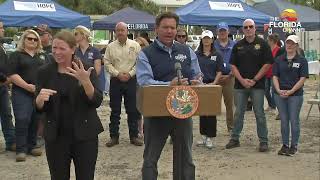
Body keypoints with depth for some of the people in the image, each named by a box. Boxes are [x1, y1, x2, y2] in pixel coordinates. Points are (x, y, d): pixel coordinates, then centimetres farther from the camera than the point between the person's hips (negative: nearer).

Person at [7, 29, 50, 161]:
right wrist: (27, 86, -16)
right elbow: (12, 74, -7)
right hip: (22, 93, -4)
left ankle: (32, 146, 19)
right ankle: (21, 149, -4)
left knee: (35, 120, 7)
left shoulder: (43, 56, 17)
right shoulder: (16, 55, 3)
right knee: (22, 120, -10)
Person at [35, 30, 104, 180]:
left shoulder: (87, 70, -3)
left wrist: (85, 81, -26)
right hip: (56, 135, 1)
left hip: (85, 134, -1)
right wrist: (40, 98, -21)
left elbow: (97, 102, -10)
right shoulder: (44, 72, 1)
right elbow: (39, 108, 2)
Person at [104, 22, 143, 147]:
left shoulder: (135, 45, 3)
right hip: (115, 81, 1)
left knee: (133, 110, 4)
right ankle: (114, 136, 13)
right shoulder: (111, 47, 5)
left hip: (131, 80, -1)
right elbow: (107, 63, 1)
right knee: (115, 110, 5)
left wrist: (130, 74, -11)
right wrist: (118, 74, -10)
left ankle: (134, 136, 14)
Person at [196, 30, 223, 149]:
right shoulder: (196, 54, 7)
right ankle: (203, 136, 19)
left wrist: (214, 83, -11)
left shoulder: (217, 55, 4)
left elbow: (219, 72, 2)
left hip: (212, 85, -2)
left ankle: (210, 137, 5)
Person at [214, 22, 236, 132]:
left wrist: (229, 75, -4)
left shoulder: (234, 45, 9)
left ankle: (231, 127, 14)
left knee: (230, 104, 5)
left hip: (229, 77, 1)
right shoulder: (213, 45, 6)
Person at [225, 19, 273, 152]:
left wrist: (254, 80, -9)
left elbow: (267, 64, -4)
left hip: (257, 85, -3)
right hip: (240, 85, 3)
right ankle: (235, 139, 18)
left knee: (259, 114, 1)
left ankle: (263, 141, 9)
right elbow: (233, 65, 7)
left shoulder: (262, 44, 0)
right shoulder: (238, 45, 8)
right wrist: (242, 80, -6)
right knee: (238, 113, 9)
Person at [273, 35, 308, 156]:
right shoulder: (279, 60, 7)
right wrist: (278, 90, -10)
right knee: (284, 121, 10)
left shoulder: (302, 60, -2)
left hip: (295, 95, -3)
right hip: (280, 95, 3)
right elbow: (275, 76, 5)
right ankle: (285, 145, 20)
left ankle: (294, 146, 14)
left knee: (294, 120, 2)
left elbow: (302, 79, -7)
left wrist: (291, 91, -15)